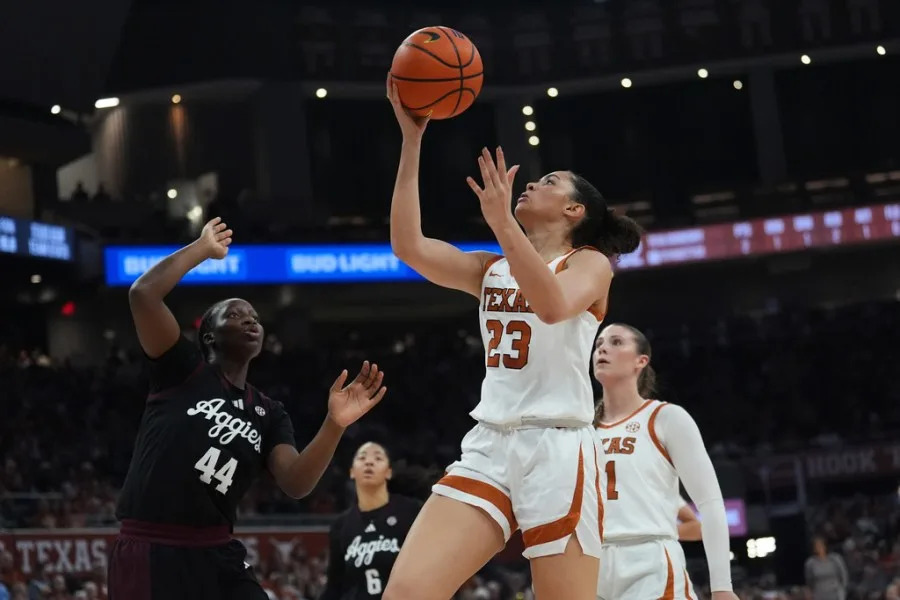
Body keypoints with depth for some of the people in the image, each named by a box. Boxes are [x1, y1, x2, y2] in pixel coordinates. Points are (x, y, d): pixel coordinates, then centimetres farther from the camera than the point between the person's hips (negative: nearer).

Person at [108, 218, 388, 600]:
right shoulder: (183, 370, 2)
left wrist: (334, 425, -19)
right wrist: (204, 248, -3)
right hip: (151, 552, -5)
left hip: (217, 554, 5)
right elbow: (143, 294, -13)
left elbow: (295, 484, -4)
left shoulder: (268, 414, 14)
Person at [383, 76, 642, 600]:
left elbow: (554, 305, -19)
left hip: (557, 450, -5)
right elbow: (409, 247, 5)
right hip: (489, 447, 5)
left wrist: (502, 222, -27)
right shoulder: (492, 269, 20)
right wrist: (412, 140, 3)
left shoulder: (591, 263, 5)